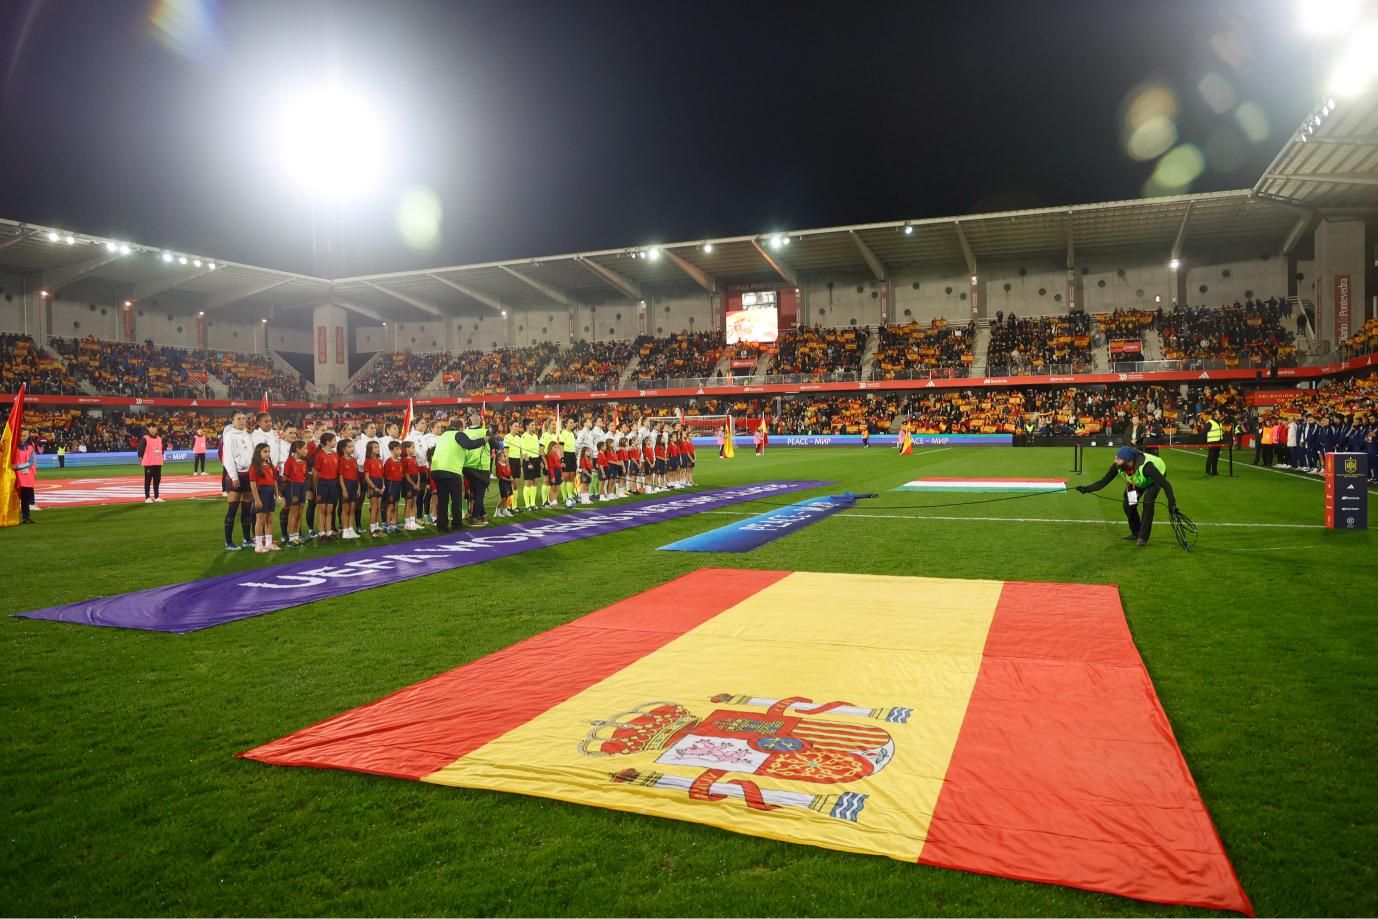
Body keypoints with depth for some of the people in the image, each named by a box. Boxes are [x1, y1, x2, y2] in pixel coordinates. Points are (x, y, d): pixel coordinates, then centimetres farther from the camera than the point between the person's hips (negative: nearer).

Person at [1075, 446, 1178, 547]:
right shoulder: (1117, 466, -31)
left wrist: (1172, 504, -48)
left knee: (1147, 502, -25)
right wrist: (1087, 488, -37)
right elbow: (1103, 482, -23)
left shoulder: (1145, 466, -46)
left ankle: (1143, 537, -13)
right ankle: (1136, 533, 19)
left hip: (1157, 475, -5)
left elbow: (1165, 484, -43)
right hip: (1137, 481, 5)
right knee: (1128, 504, -5)